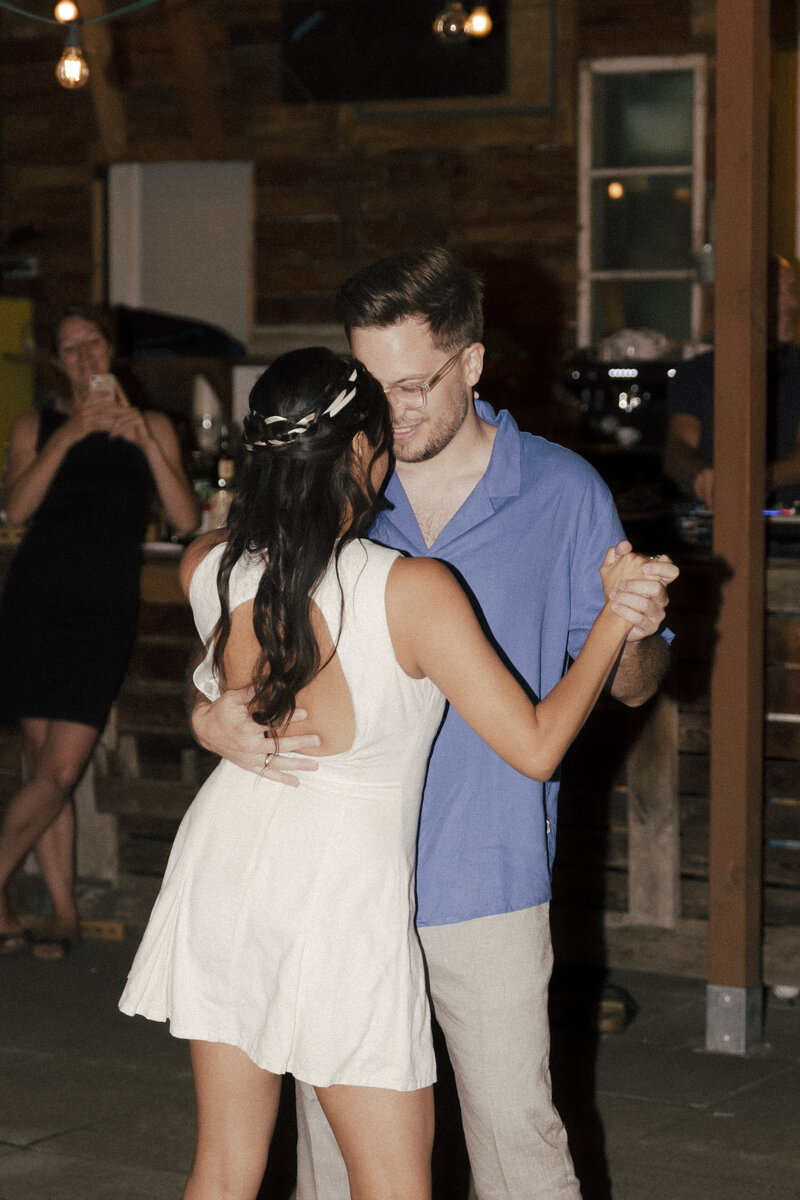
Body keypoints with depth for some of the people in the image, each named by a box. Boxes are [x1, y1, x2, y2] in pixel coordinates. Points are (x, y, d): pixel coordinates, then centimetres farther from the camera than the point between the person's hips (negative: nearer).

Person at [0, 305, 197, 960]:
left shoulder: (152, 427, 11)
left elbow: (186, 520, -1)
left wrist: (146, 441, -10)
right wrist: (69, 436, -14)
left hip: (104, 610, -1)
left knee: (61, 770, -10)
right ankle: (64, 911, 10)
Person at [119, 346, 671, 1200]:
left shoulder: (208, 570, -4)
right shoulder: (414, 592, -17)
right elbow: (535, 747, -12)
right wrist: (617, 617, -2)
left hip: (225, 868, 5)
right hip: (344, 890, -5)